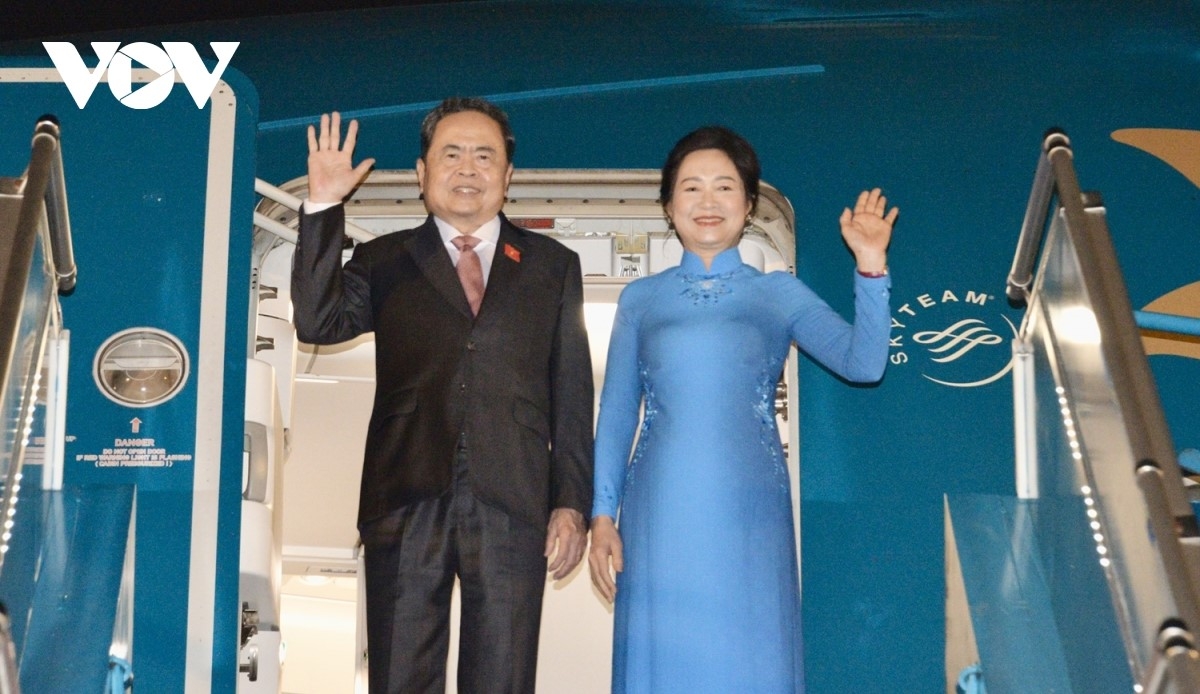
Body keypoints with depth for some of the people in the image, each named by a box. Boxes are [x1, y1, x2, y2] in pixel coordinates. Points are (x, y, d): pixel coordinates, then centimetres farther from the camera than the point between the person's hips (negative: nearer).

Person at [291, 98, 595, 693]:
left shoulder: (552, 265, 13)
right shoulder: (384, 261, 14)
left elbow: (572, 393, 8)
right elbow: (317, 323, -3)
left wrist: (572, 503, 2)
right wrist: (323, 209, -7)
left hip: (512, 508, 0)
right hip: (407, 504, 0)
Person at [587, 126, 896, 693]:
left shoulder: (779, 294, 8)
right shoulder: (640, 299, 10)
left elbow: (862, 363, -5)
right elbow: (616, 414, 9)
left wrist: (870, 268, -16)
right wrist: (603, 516, 2)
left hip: (748, 515, 0)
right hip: (661, 516, 1)